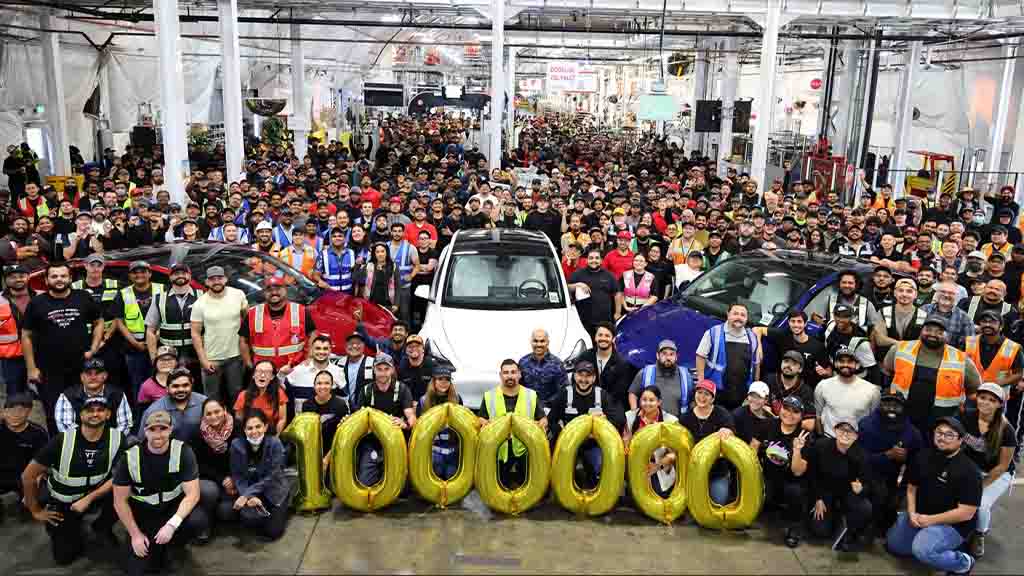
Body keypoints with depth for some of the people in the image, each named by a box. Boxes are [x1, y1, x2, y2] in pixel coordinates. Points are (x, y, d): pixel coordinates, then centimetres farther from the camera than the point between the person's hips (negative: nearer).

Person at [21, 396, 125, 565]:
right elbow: (28, 475, -16)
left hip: (94, 493, 1)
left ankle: (102, 526, 3)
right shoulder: (62, 440, -25)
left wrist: (88, 499, -25)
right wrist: (36, 511, -7)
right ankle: (73, 527, 28)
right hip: (62, 502, -1)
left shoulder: (117, 438, -21)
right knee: (64, 557, -3)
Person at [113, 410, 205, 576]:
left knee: (199, 521, -32)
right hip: (143, 512, 0)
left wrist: (172, 524, -30)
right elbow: (120, 501, -6)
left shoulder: (183, 452, -16)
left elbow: (192, 493, -18)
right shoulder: (130, 457, -13)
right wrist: (135, 534, -10)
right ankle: (158, 545, 19)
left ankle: (161, 543, -1)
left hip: (174, 506, 0)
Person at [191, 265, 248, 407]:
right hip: (211, 359, -1)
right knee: (213, 399, 9)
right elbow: (195, 334, -6)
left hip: (235, 356, 1)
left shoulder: (238, 295, -6)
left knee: (236, 395, 14)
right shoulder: (200, 304, -9)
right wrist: (203, 359, -10)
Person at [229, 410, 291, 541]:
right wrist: (250, 497, -25)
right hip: (249, 491, 2)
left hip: (274, 491, -1)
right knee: (249, 517, -28)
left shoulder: (274, 443, -19)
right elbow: (237, 476, -9)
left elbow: (271, 477, -18)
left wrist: (246, 495, -25)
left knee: (273, 532, -12)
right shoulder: (237, 445, -13)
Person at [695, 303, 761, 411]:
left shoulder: (752, 337, 9)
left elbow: (756, 364, 18)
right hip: (715, 391, -4)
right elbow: (701, 356, -2)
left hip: (742, 394, 4)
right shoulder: (713, 333, -5)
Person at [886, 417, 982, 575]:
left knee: (922, 550, -30)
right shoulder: (924, 457, 0)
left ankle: (964, 563, -3)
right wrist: (911, 513, -8)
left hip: (953, 524, -7)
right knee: (892, 545, 10)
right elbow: (911, 488, 10)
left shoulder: (969, 470, -20)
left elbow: (966, 513, -22)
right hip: (920, 516, 7)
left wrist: (930, 520, -20)